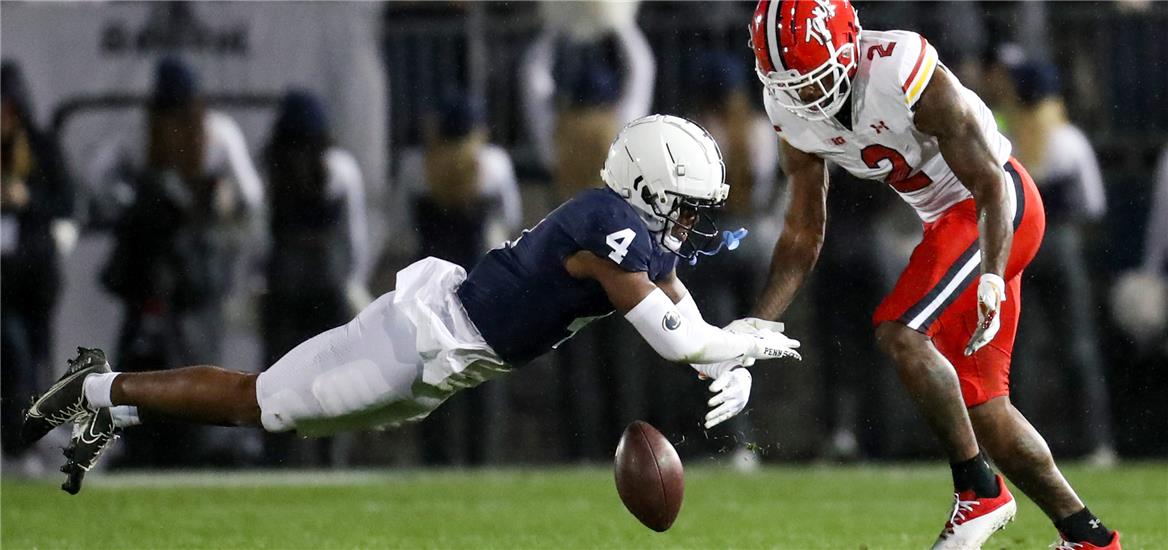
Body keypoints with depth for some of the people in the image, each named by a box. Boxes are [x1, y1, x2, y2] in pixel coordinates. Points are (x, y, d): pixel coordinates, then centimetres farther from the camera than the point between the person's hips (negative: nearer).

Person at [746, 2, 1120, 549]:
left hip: (998, 212, -8)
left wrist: (991, 280, -37)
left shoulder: (905, 77, -29)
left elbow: (992, 186, -25)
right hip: (946, 217, 8)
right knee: (977, 404, 7)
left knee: (899, 331, -24)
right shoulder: (795, 116, -7)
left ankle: (979, 490, -13)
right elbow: (802, 238, 3)